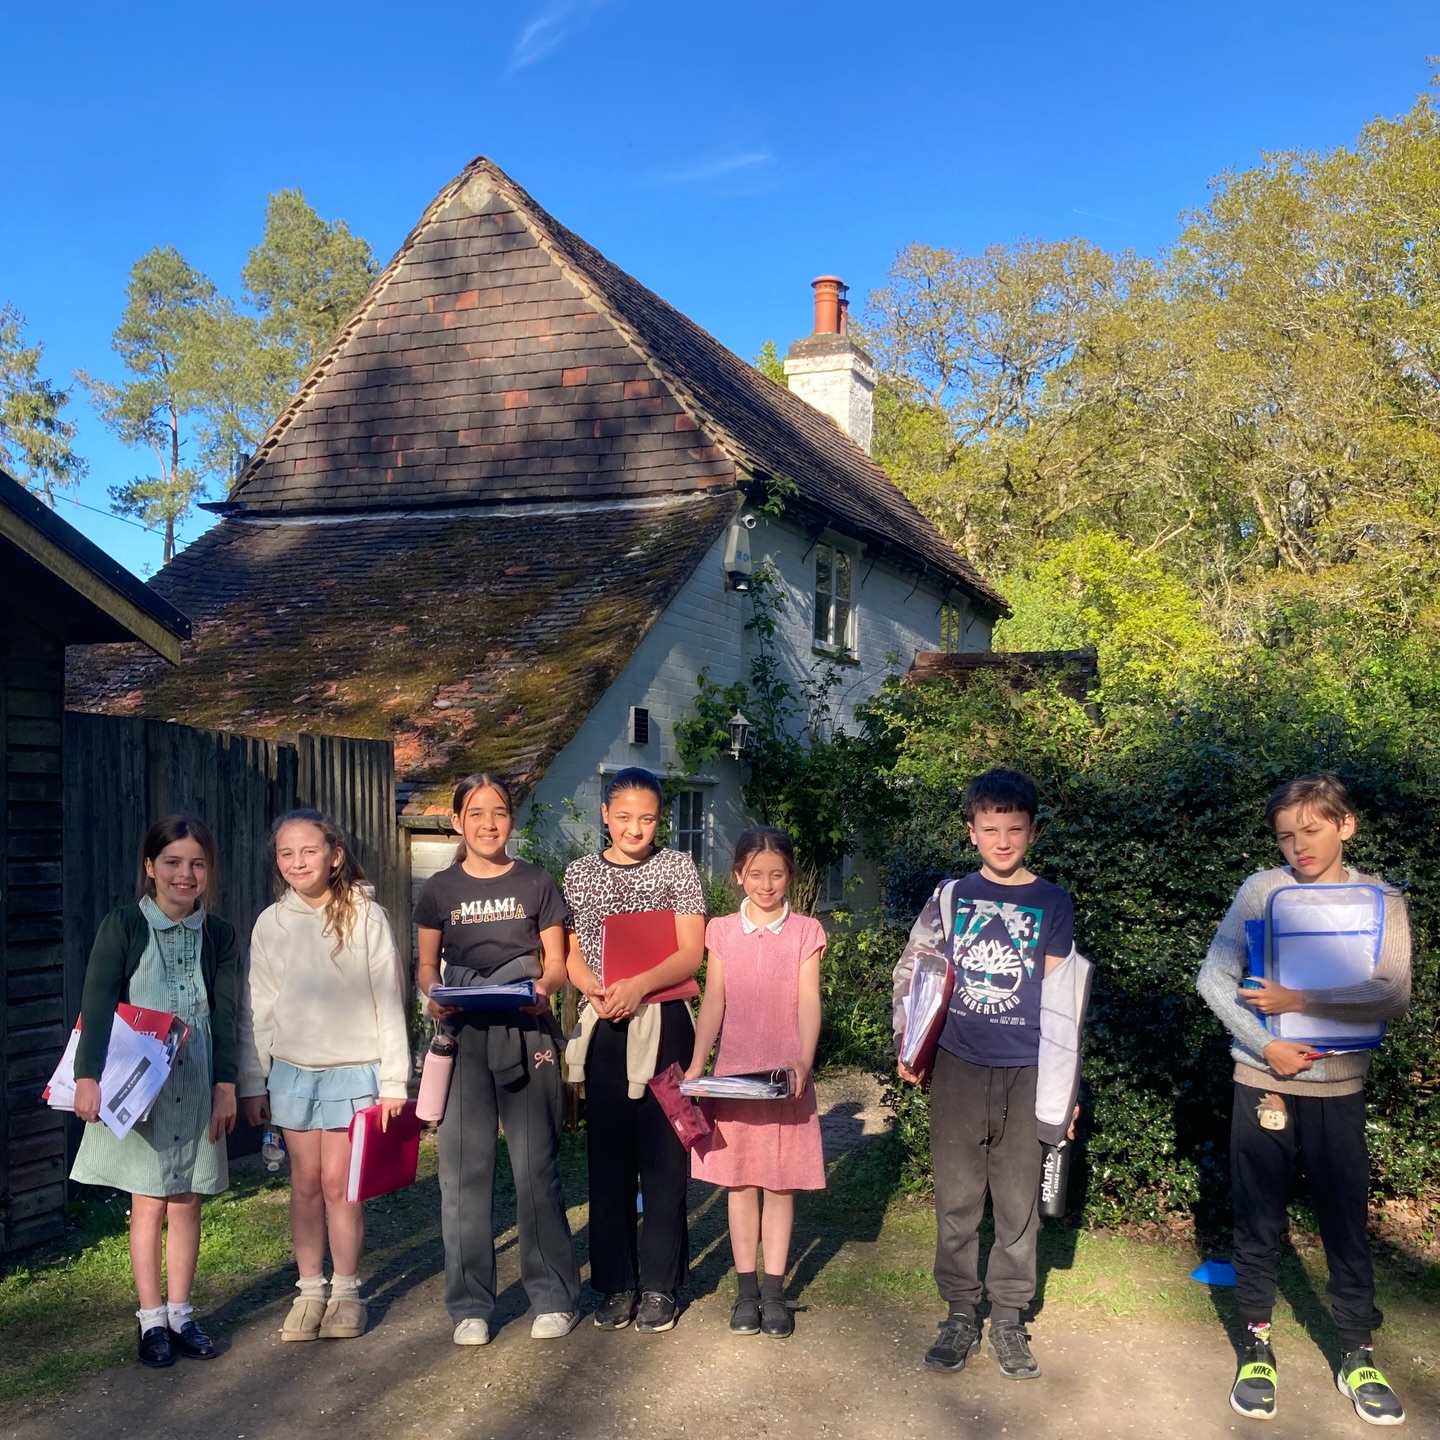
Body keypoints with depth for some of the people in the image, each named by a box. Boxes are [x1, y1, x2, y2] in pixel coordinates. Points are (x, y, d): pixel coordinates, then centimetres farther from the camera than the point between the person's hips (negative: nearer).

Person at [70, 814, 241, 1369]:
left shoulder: (220, 937, 5)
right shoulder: (122, 926, -5)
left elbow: (226, 1017, 4)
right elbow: (98, 1005, -13)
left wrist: (226, 1085, -4)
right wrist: (88, 1075, -22)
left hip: (196, 1085, 3)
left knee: (187, 1201, 8)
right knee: (149, 1202, 2)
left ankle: (180, 1314, 19)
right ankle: (152, 1319, 12)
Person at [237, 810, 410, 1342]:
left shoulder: (366, 917, -6)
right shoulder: (271, 924, 3)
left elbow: (389, 1001, -5)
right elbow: (257, 1009, 9)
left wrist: (393, 1081, -7)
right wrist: (252, 1083, 8)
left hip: (353, 1069, -3)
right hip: (291, 1071, 3)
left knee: (338, 1183, -1)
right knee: (305, 1182, 8)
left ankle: (346, 1292, 14)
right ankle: (309, 1291, 20)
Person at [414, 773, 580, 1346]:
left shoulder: (536, 884, 6)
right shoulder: (439, 889, 8)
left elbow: (555, 964, 6)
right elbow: (426, 965, 11)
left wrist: (544, 986, -16)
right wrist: (432, 995, -11)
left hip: (526, 1035, -1)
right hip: (462, 1035, 1)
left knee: (535, 1166, -1)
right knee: (464, 1168, 2)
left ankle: (553, 1297, 11)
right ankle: (470, 1305, 13)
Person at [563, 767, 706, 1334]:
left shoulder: (677, 868, 1)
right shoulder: (580, 873, 8)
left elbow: (691, 953, -5)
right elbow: (568, 952, 7)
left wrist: (639, 985, -21)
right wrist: (594, 989, -14)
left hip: (663, 1025, -2)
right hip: (603, 1028, 2)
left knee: (663, 1156, 1)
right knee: (607, 1155, 7)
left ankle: (660, 1286, 11)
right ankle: (615, 1283, 17)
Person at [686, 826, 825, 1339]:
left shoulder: (806, 931, 0)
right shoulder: (722, 931, 4)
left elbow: (808, 1002, -6)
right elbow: (713, 1001, -1)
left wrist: (804, 1060, -21)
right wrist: (697, 1063, -12)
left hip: (786, 1075, -1)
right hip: (733, 1073, 1)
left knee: (780, 1182, 5)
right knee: (740, 1182, 6)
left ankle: (774, 1291, 13)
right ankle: (746, 1291, 14)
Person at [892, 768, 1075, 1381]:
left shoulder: (1052, 903, 2)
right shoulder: (951, 895, 4)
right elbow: (909, 970, 9)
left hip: (1027, 1072, 0)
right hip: (958, 1066, 1)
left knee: (1019, 1200, 7)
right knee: (957, 1197, 6)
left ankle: (1008, 1318, 19)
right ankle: (959, 1313, 18)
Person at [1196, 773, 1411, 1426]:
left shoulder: (1380, 900, -1)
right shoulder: (1263, 889, -4)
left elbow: (1392, 996, -13)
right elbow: (1214, 977, -6)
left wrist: (1300, 1001, -20)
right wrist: (1267, 1046, -15)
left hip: (1339, 1089, 0)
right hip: (1263, 1084, 0)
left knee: (1347, 1225, 7)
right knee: (1257, 1222, 8)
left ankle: (1358, 1357, 23)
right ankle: (1256, 1347, 23)